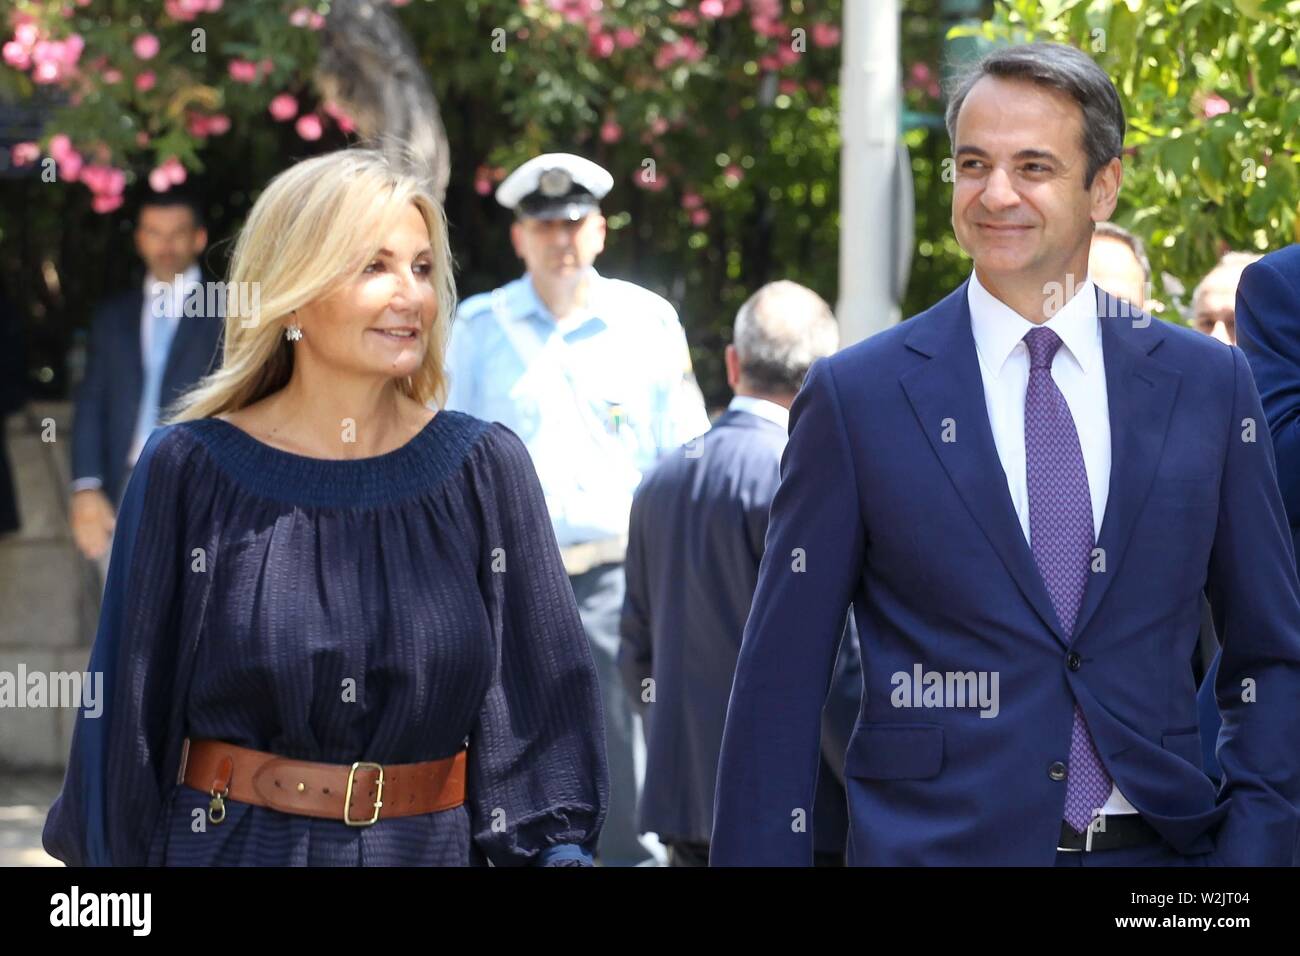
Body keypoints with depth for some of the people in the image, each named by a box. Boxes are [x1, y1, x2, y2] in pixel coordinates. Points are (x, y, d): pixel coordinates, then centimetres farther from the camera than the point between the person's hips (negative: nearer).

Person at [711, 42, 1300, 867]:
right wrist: (759, 853, -8)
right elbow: (780, 684, -2)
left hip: (1157, 844, 2)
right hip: (934, 843, -2)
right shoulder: (856, 397, -2)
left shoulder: (1209, 387, 4)